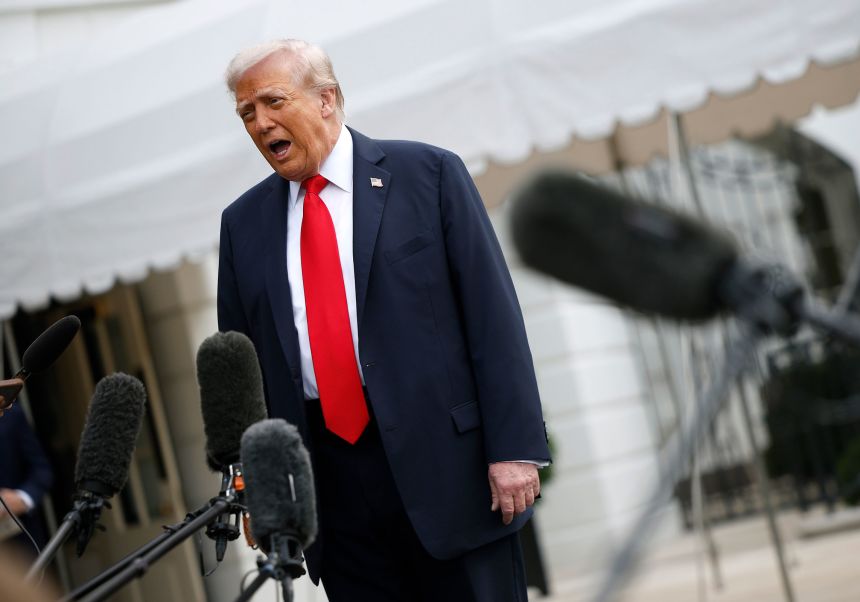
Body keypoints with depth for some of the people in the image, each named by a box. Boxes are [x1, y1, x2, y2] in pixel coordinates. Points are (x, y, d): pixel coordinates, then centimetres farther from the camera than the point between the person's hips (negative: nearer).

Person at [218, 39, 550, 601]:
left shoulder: (428, 173, -1)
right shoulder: (244, 222, 11)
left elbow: (493, 311, -5)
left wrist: (515, 446, -11)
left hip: (444, 459, -3)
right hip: (327, 485, 3)